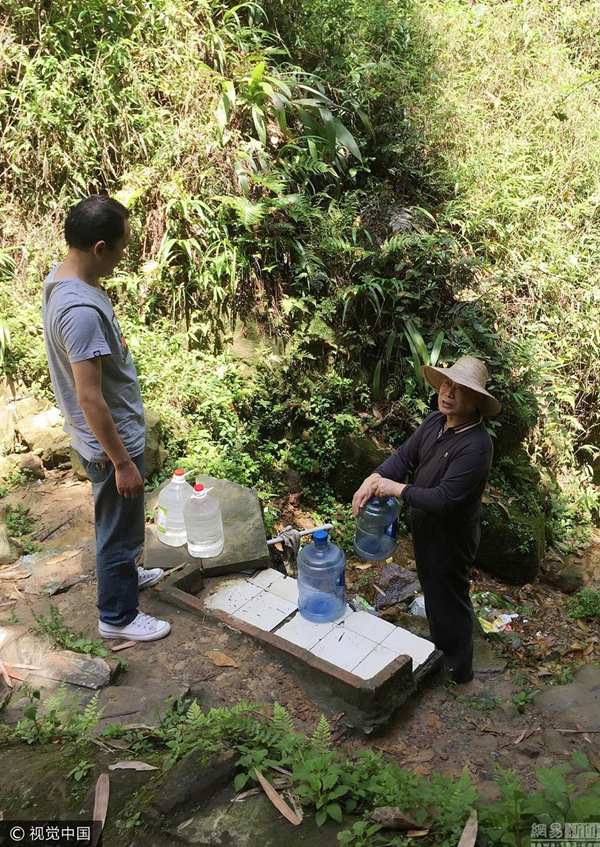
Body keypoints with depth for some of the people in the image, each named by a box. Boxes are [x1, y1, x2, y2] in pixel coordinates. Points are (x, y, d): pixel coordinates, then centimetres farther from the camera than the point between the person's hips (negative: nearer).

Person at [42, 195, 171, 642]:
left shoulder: (60, 279, 0)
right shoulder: (82, 309, -32)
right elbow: (90, 398, -29)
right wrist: (122, 461, -22)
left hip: (107, 436, 10)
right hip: (111, 441, -10)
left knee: (118, 522, 29)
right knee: (120, 527, 9)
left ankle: (123, 573, 51)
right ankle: (118, 616, 29)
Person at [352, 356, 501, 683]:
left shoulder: (475, 446, -33)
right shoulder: (435, 421, -7)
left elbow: (443, 500, -34)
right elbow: (405, 456, -2)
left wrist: (396, 489, -26)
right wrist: (374, 478, -19)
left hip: (450, 537, -8)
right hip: (425, 528, 8)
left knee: (449, 599, 12)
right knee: (433, 591, 28)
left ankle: (457, 668, 35)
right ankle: (439, 647, 53)